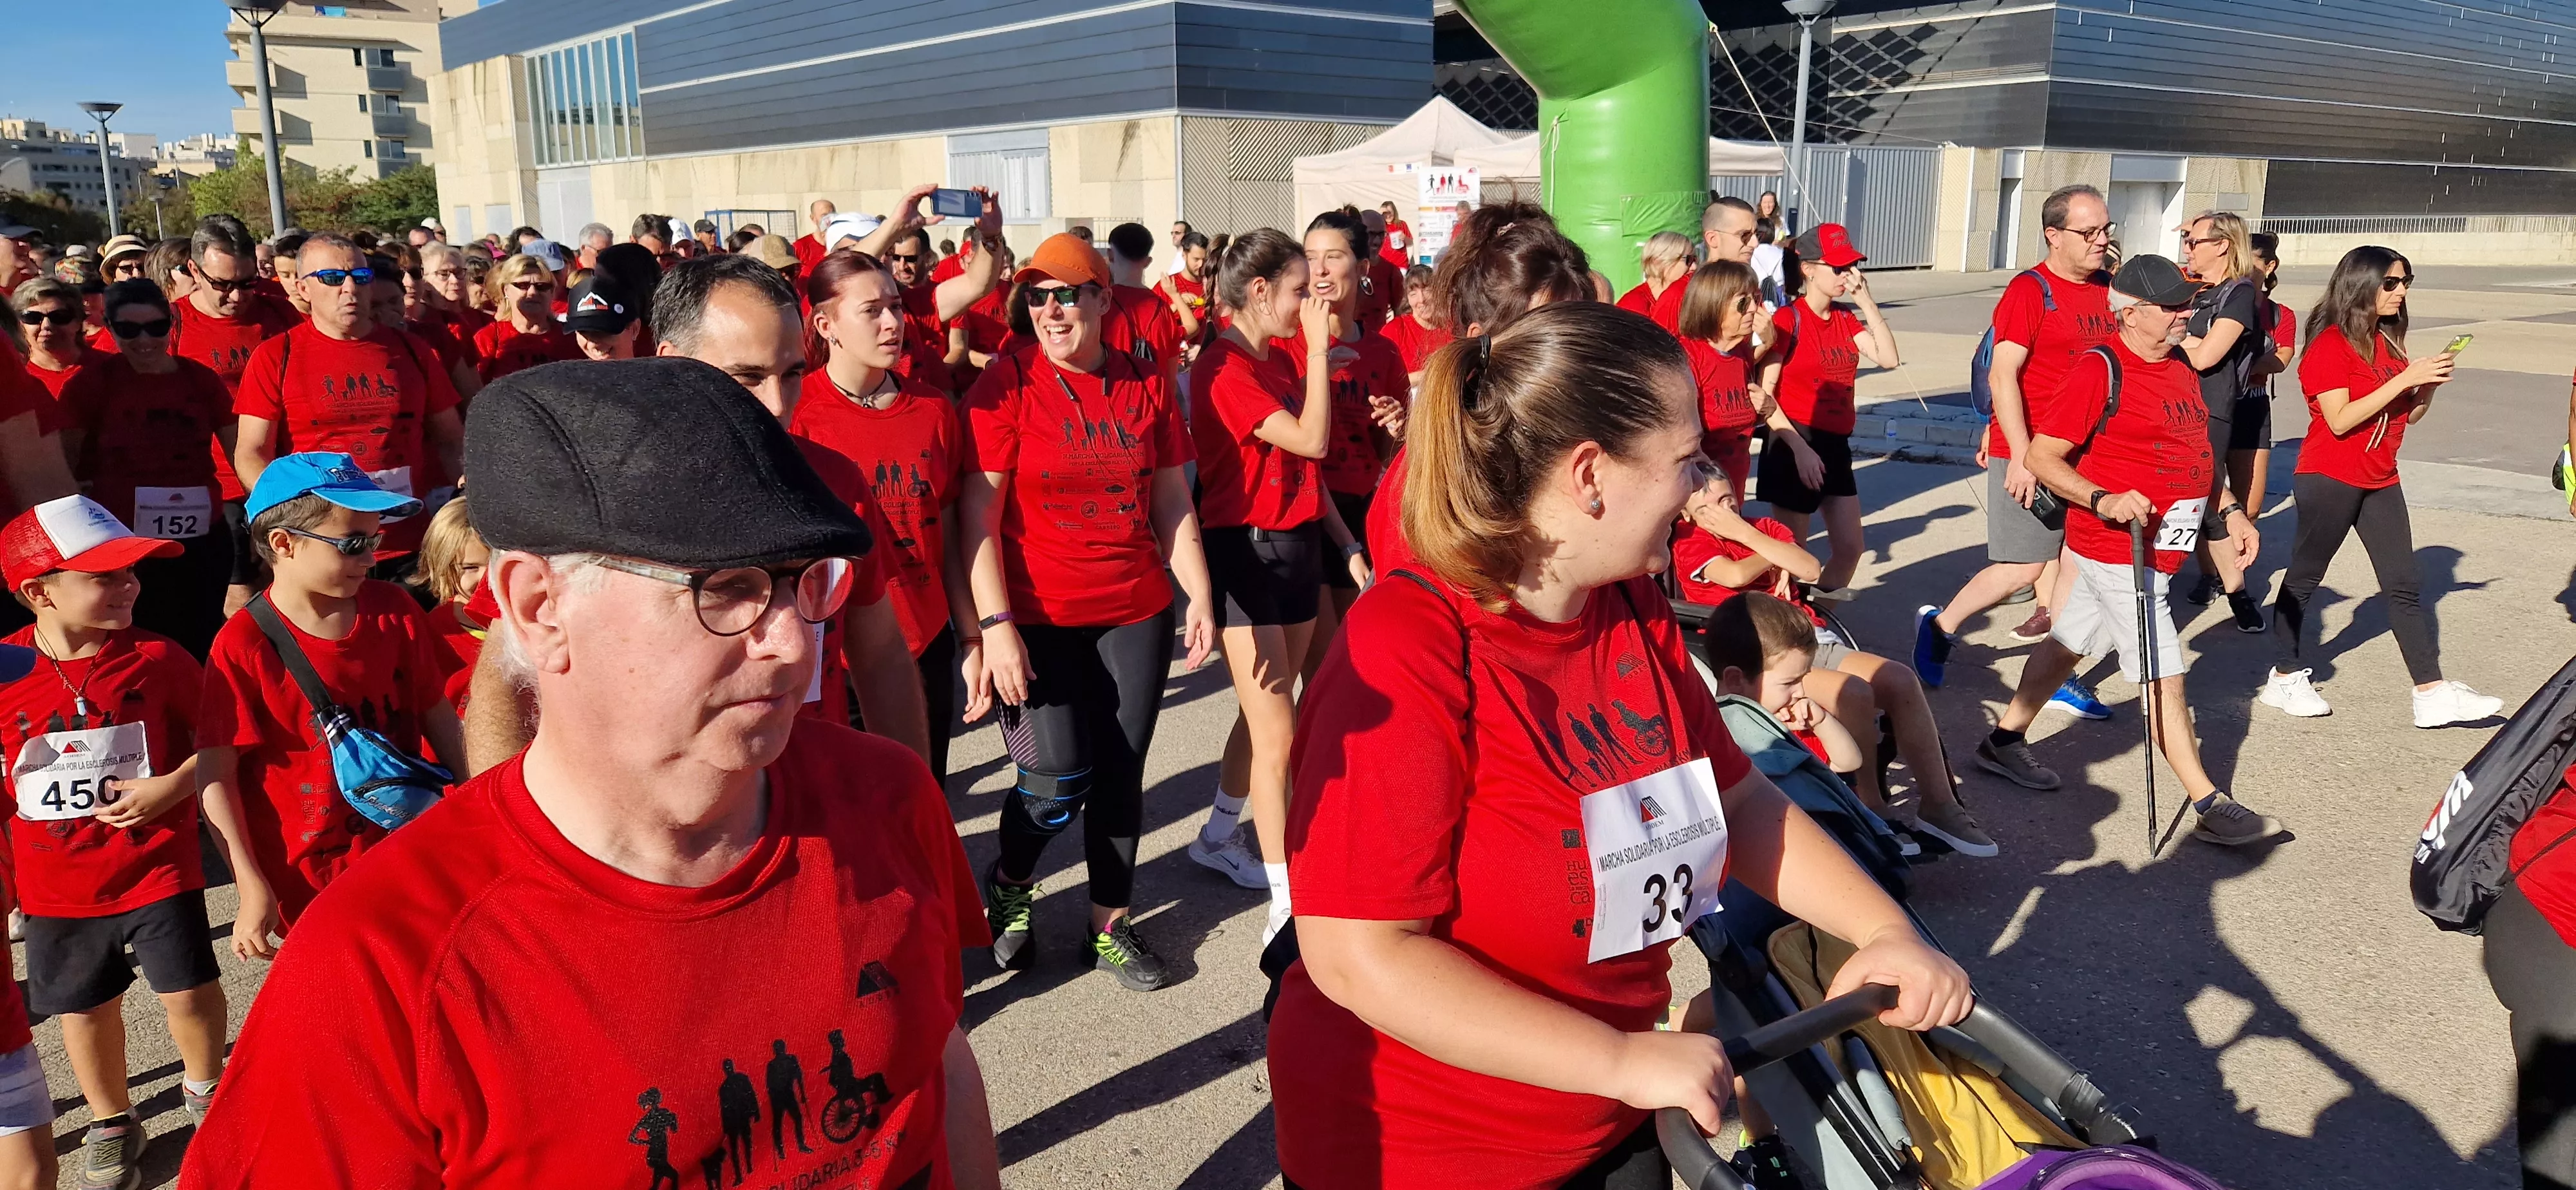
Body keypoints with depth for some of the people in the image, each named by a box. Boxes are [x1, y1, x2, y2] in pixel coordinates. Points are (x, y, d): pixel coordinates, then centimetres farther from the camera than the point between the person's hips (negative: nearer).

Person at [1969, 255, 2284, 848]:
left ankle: (2005, 740, 32)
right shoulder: (2101, 369, -15)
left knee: (2069, 642, 18)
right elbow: (2042, 456, -17)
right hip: (2119, 547, -9)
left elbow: (2193, 452, 24)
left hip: (2161, 542, 9)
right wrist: (2104, 501, -28)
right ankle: (2210, 808, 1)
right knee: (2163, 675, -5)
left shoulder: (2181, 366, 12)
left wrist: (2230, 511, 17)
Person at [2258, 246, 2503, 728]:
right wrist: (2404, 378, -23)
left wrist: (2428, 384, -5)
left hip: (2380, 480, 8)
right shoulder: (2330, 344, -12)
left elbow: (2411, 414, 15)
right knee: (2304, 577, 3)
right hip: (2329, 479, -8)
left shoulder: (2388, 342, 12)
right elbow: (2340, 420, -21)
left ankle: (2433, 693, 3)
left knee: (2404, 585, 4)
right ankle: (2285, 677, 14)